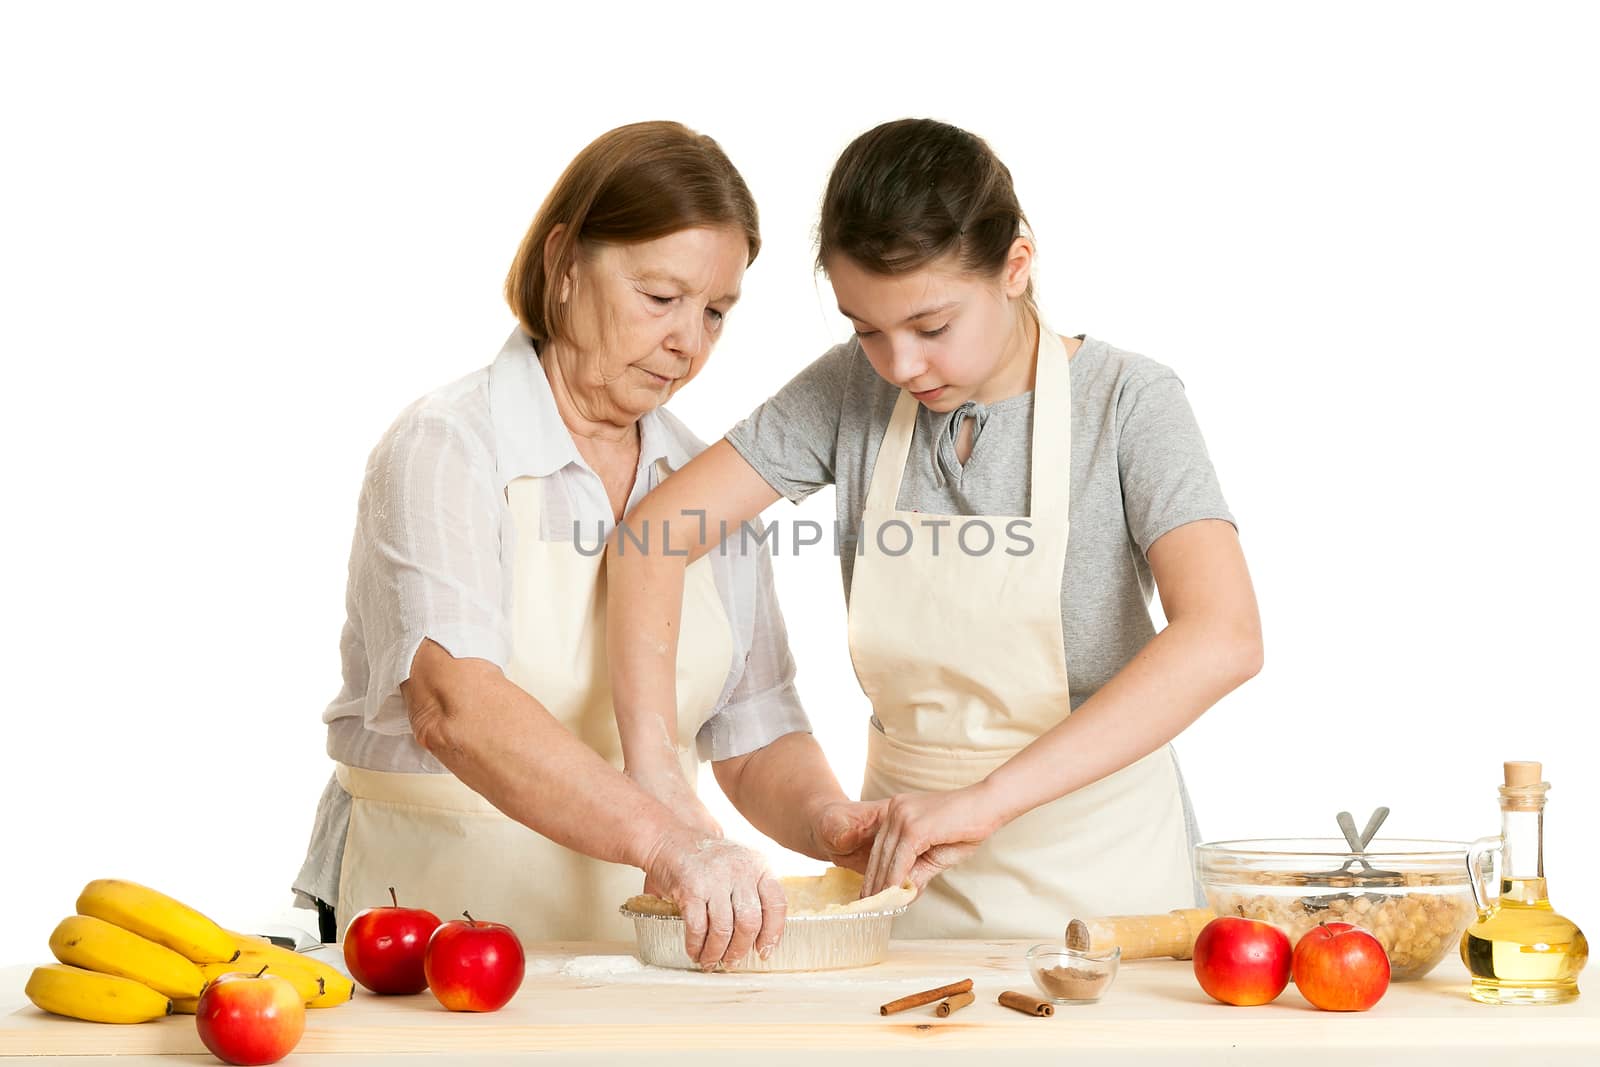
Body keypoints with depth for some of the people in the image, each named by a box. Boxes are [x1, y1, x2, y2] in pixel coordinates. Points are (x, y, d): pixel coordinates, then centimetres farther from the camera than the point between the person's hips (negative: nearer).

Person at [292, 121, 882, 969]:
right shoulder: (446, 450, -8)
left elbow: (752, 735, 13)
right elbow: (454, 705, -25)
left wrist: (826, 820, -10)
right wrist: (663, 839, -37)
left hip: (635, 930, 5)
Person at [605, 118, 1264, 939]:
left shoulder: (1126, 402, -9)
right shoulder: (853, 392, 1)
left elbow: (1222, 638, -23)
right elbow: (654, 535, -3)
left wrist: (991, 797, -30)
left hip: (1097, 870, -3)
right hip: (907, 870, 3)